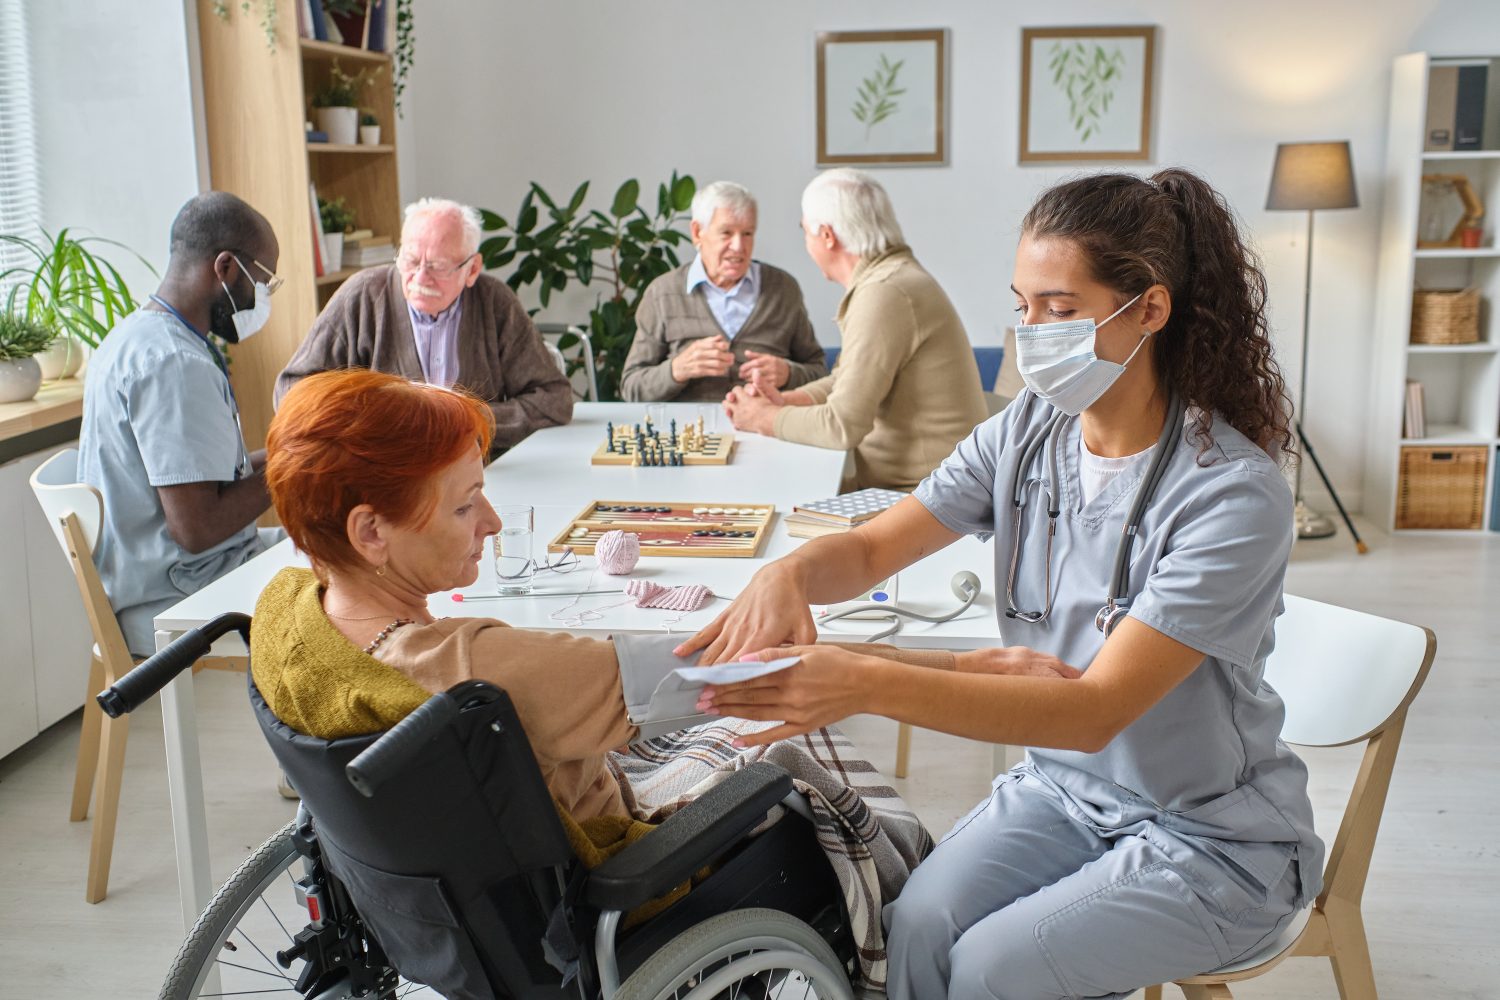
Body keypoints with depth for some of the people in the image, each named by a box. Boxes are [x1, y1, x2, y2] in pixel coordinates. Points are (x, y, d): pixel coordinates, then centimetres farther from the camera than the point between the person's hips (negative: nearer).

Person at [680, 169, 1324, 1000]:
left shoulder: (1234, 495, -25)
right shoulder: (1028, 433, -6)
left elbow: (1097, 709, -31)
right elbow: (871, 549, -2)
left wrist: (871, 686, -42)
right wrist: (791, 574, -28)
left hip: (1213, 837, -4)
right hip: (1064, 785, 5)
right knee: (918, 925, -21)